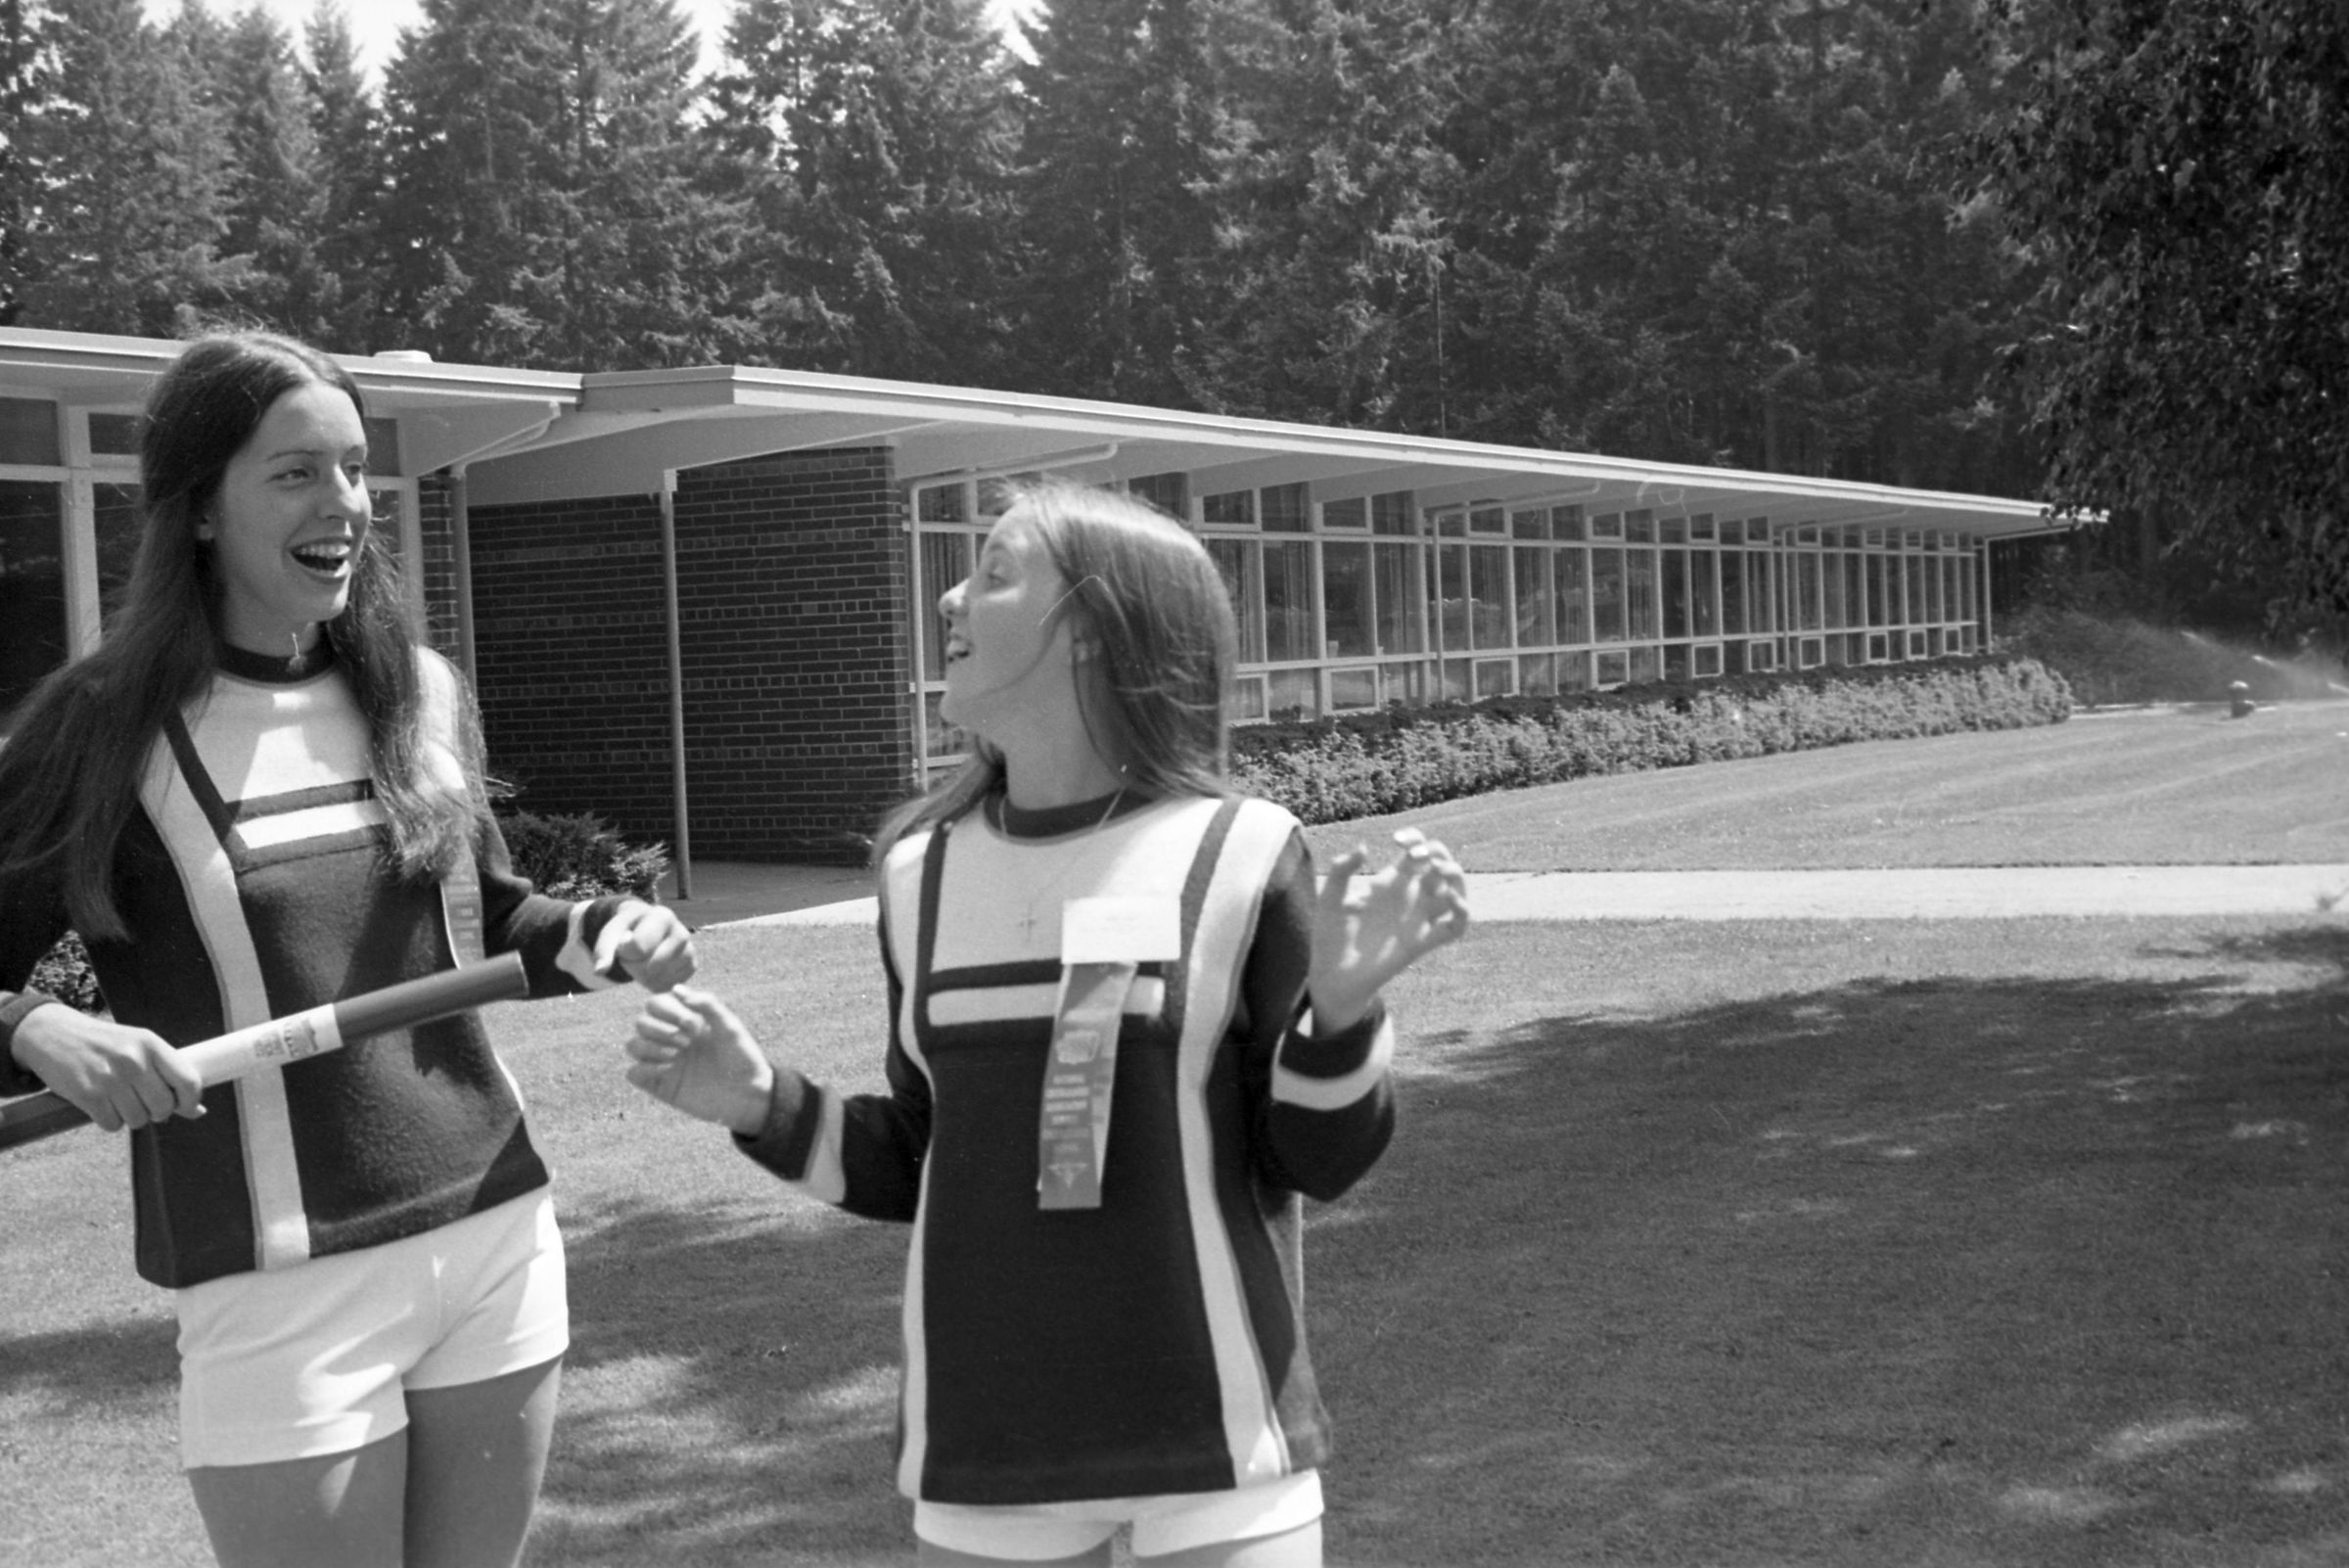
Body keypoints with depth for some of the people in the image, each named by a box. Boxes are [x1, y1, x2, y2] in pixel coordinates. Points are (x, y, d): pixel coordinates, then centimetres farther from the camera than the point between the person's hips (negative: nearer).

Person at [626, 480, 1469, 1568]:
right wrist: (760, 1104, -3)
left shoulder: (1235, 856, -9)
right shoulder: (925, 872, 1)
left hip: (1214, 1436, -3)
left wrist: (1342, 1008, -21)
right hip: (986, 1451, 3)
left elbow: (1314, 1164, -4)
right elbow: (922, 1165, 11)